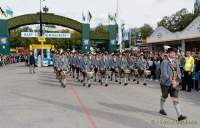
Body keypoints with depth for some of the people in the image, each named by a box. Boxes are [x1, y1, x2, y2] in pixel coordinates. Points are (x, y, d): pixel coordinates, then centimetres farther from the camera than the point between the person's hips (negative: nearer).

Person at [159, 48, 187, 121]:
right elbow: (164, 73, -22)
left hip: (174, 84, 5)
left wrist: (178, 81, -4)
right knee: (164, 97, 15)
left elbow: (178, 72, 12)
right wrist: (171, 81, -27)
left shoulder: (175, 62, 8)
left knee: (175, 99, 0)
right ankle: (161, 109, 39)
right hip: (166, 83, -5)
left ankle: (179, 115, -3)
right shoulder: (165, 62, -14)